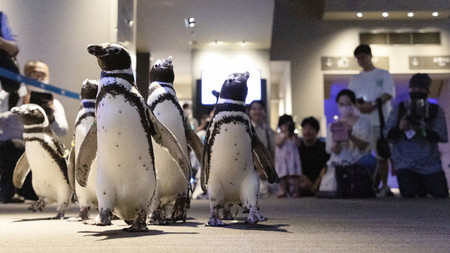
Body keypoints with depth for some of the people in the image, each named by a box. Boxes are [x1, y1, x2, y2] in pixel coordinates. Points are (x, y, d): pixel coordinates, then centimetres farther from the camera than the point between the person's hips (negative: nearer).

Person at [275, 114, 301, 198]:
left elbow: (298, 144, 0)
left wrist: (293, 136, -8)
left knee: (294, 175, -5)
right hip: (283, 158, -1)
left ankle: (295, 191, -3)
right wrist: (285, 136, -11)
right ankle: (283, 191, 5)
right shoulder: (278, 135, 8)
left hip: (293, 157, 1)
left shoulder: (294, 135, 13)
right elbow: (278, 143, -10)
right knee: (283, 175, -2)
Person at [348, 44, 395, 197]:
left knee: (382, 155, -4)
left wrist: (372, 104, -17)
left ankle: (384, 186, 1)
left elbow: (388, 94, -2)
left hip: (381, 120, -3)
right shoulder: (356, 79, 19)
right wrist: (359, 105, -13)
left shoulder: (383, 74, 10)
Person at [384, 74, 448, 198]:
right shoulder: (399, 109, 5)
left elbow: (443, 136, -5)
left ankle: (424, 184, 25)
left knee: (441, 194, -9)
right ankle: (420, 185, 18)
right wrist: (400, 128, -23)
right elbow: (387, 133, -2)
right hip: (406, 163, -1)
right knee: (408, 194, -19)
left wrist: (424, 130, -23)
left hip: (430, 163, 1)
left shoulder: (436, 110, 6)